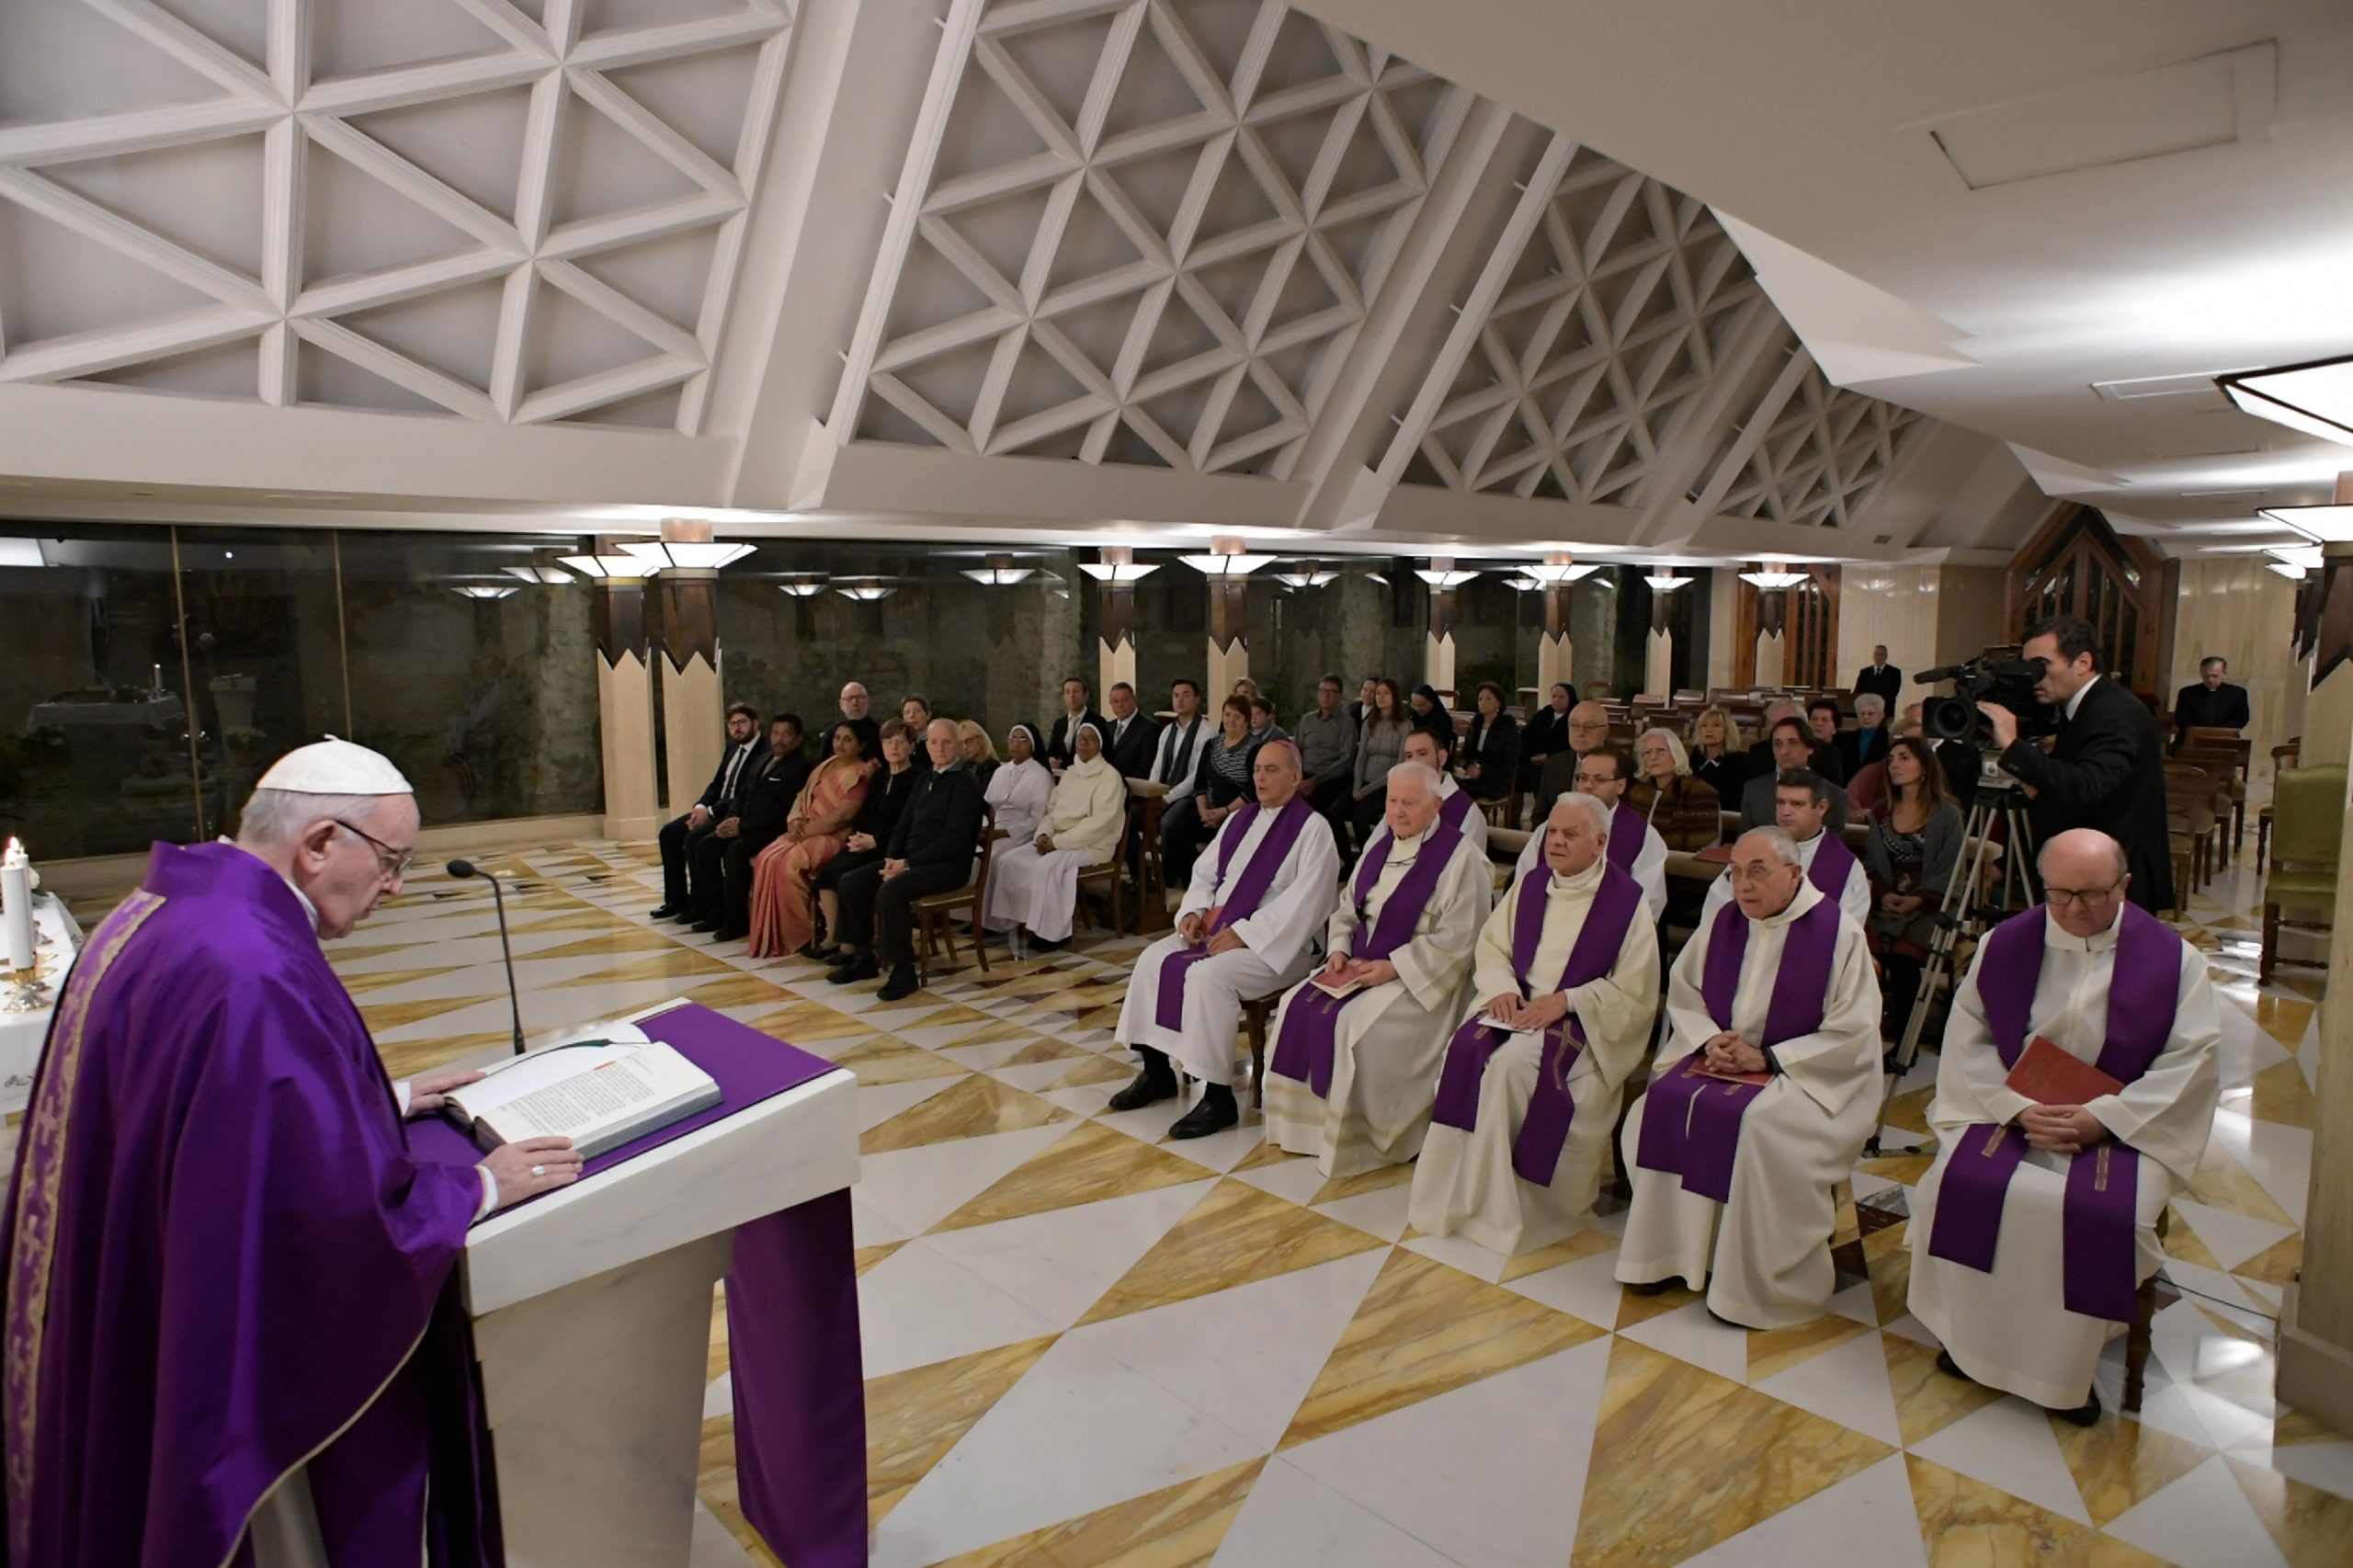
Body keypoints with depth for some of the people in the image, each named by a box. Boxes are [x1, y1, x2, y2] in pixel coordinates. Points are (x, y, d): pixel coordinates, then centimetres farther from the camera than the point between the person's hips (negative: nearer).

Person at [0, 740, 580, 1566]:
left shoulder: (163, 910, 0)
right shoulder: (255, 975, -32)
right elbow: (343, 1205, -31)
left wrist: (382, 1099, 13)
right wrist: (482, 1184, -16)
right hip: (231, 1362, -10)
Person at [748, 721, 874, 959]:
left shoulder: (860, 774, -9)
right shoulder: (826, 766, 17)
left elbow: (842, 815, -18)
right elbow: (802, 797, 15)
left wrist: (807, 830, -16)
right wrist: (796, 822, -5)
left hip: (834, 837, -8)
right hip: (806, 832, 8)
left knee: (788, 864, -27)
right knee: (767, 859, -14)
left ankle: (801, 936, -13)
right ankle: (774, 933, -10)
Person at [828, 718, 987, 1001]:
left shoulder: (964, 783, -9)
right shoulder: (925, 780, 17)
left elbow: (953, 840, -18)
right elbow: (903, 825, 19)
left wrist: (908, 864, -20)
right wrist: (893, 858, -2)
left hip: (948, 865, -8)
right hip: (911, 860, 9)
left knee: (890, 891, -32)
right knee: (851, 883, -3)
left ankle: (903, 971, -20)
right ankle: (865, 957, 8)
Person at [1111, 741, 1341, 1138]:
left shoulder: (1313, 829, -9)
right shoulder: (1239, 819, 14)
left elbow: (1304, 901, -19)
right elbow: (1205, 872, 17)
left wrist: (1244, 933, -22)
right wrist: (1194, 911, -4)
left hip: (1276, 944, -8)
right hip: (1216, 928, 8)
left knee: (1207, 976, -31)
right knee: (1153, 960, -10)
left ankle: (1219, 1098, -20)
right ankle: (1156, 1071, 2)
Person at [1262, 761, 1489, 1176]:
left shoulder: (1460, 858, -11)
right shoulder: (1381, 847, 12)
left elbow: (1456, 939, -16)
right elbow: (1347, 908, 18)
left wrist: (1392, 968, -20)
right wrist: (1339, 949, -2)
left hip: (1417, 978, -7)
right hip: (1359, 965, 7)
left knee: (1352, 1024, -27)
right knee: (1297, 1006, -10)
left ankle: (1356, 1138, -8)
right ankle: (1311, 1122, 2)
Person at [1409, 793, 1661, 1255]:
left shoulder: (1626, 900, -5)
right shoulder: (1529, 885, 12)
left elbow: (1633, 991, -7)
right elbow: (1492, 945, 12)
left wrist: (1564, 1000, -18)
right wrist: (1502, 988, -9)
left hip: (1582, 1022, -5)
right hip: (1518, 1006, 5)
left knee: (1514, 1064, -32)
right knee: (1467, 1050, -25)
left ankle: (1495, 1205, -16)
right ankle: (1454, 1192, -17)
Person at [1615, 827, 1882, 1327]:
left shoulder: (1839, 934, -11)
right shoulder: (1723, 923, 4)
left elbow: (1854, 1034, -13)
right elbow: (1682, 992, 12)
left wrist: (1768, 1058, -18)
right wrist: (1709, 1039, -8)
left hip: (1807, 1074, -5)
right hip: (1720, 1058, 5)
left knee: (1760, 1126, -32)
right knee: (1661, 1105, -18)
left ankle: (1760, 1283, -14)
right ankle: (1670, 1252, -5)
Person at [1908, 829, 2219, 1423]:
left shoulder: (2172, 958, -3)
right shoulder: (2004, 944, 1)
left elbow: (2191, 1060, -7)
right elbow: (1968, 1039, 1)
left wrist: (2101, 1118, -17)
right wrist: (2018, 1109, -14)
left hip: (2126, 1123, -1)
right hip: (2009, 1110, 2)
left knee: (2103, 1213, -28)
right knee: (1959, 1185, -24)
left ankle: (2064, 1367, -5)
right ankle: (1972, 1338, -2)